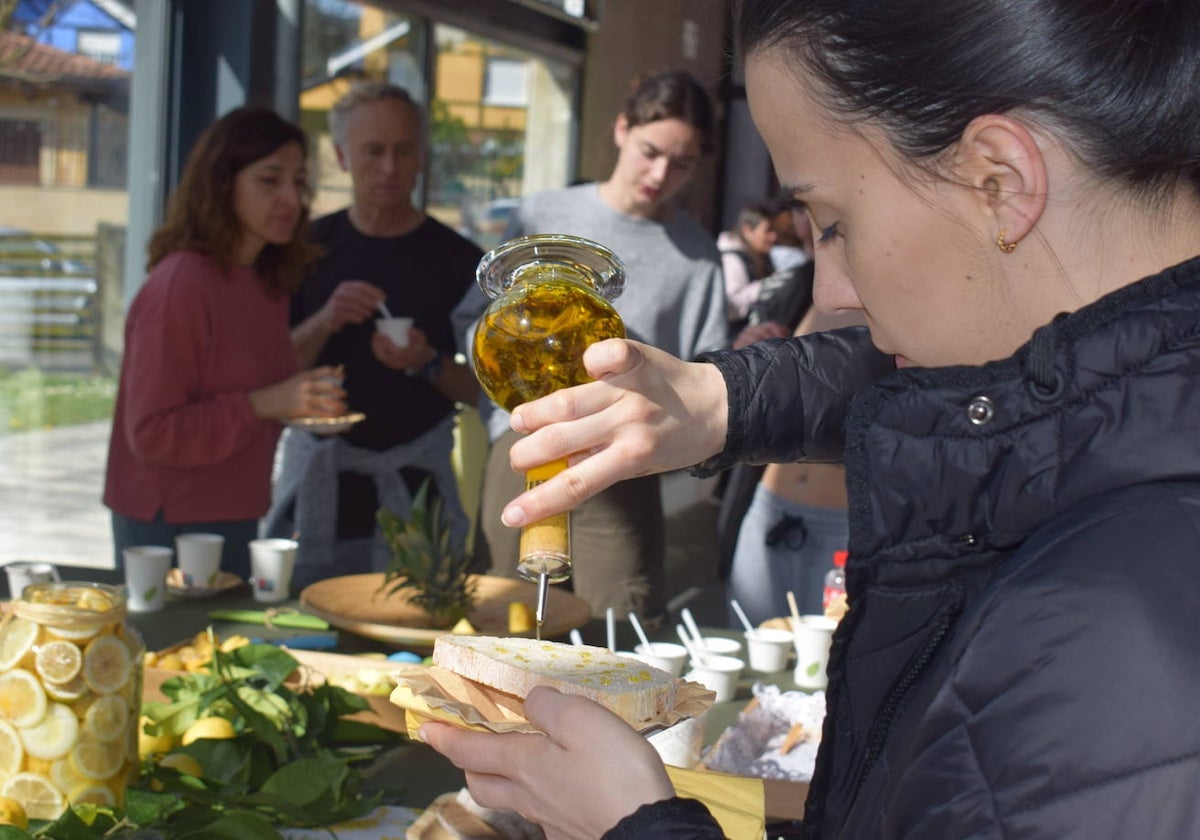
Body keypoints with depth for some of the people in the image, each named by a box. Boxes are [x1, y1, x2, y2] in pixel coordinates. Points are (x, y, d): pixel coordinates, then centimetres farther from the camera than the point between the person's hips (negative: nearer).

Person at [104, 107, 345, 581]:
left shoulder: (269, 283, 6)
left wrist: (306, 402, 0)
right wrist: (263, 404, -25)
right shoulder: (181, 284, -18)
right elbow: (151, 432, -19)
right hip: (169, 525, -8)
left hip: (235, 519, 8)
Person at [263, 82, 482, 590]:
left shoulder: (458, 261, 0)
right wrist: (324, 323, -16)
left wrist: (428, 364, -17)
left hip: (413, 487, -1)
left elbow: (485, 389, 1)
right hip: (316, 477, 1)